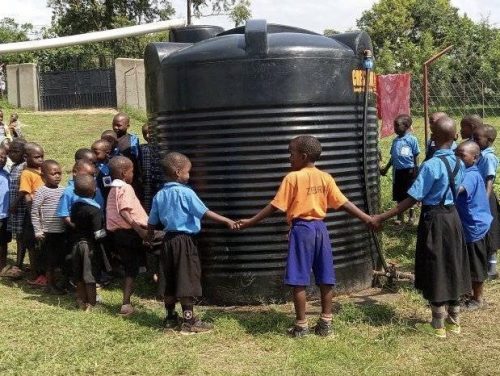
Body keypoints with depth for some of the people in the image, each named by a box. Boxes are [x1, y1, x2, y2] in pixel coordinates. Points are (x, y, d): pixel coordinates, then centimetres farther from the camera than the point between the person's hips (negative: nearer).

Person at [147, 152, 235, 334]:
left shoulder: (159, 195, 7)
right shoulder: (186, 193, -13)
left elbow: (152, 222, 13)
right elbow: (205, 213, -17)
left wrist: (150, 237, 32)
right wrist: (226, 221, -14)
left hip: (168, 240, 7)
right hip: (184, 240, -7)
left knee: (171, 281, 16)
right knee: (187, 281, -2)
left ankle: (170, 317, 24)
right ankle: (189, 321, 1)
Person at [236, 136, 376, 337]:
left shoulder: (292, 178, -8)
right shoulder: (325, 177, 5)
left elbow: (275, 206, -7)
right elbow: (344, 203, 3)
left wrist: (250, 222, -1)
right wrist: (367, 218, 9)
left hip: (301, 229, -5)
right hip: (320, 228, 5)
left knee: (299, 279, 1)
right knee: (325, 278, 10)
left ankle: (301, 325, 5)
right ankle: (326, 322, 16)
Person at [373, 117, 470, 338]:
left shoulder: (431, 165, -21)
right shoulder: (459, 163, 1)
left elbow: (413, 199, -22)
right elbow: (456, 192, 11)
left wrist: (381, 217, -21)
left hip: (434, 220, -7)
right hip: (452, 217, 7)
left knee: (435, 272, 4)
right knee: (452, 269, 16)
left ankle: (438, 326, 13)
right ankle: (454, 322, 26)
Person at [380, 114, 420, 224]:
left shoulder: (412, 139, -9)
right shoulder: (395, 140, 8)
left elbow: (416, 156, -6)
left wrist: (416, 170, -8)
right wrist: (386, 168, 18)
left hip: (408, 171, -5)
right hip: (397, 171, 5)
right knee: (399, 195, 12)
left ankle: (412, 215, 22)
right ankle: (400, 216, 23)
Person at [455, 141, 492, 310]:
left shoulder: (471, 176, -25)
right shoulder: (466, 173, 6)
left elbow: (457, 189, -43)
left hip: (474, 226, -9)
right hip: (466, 225, 9)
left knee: (475, 265, 5)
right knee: (467, 264, 20)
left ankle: (478, 299, 19)